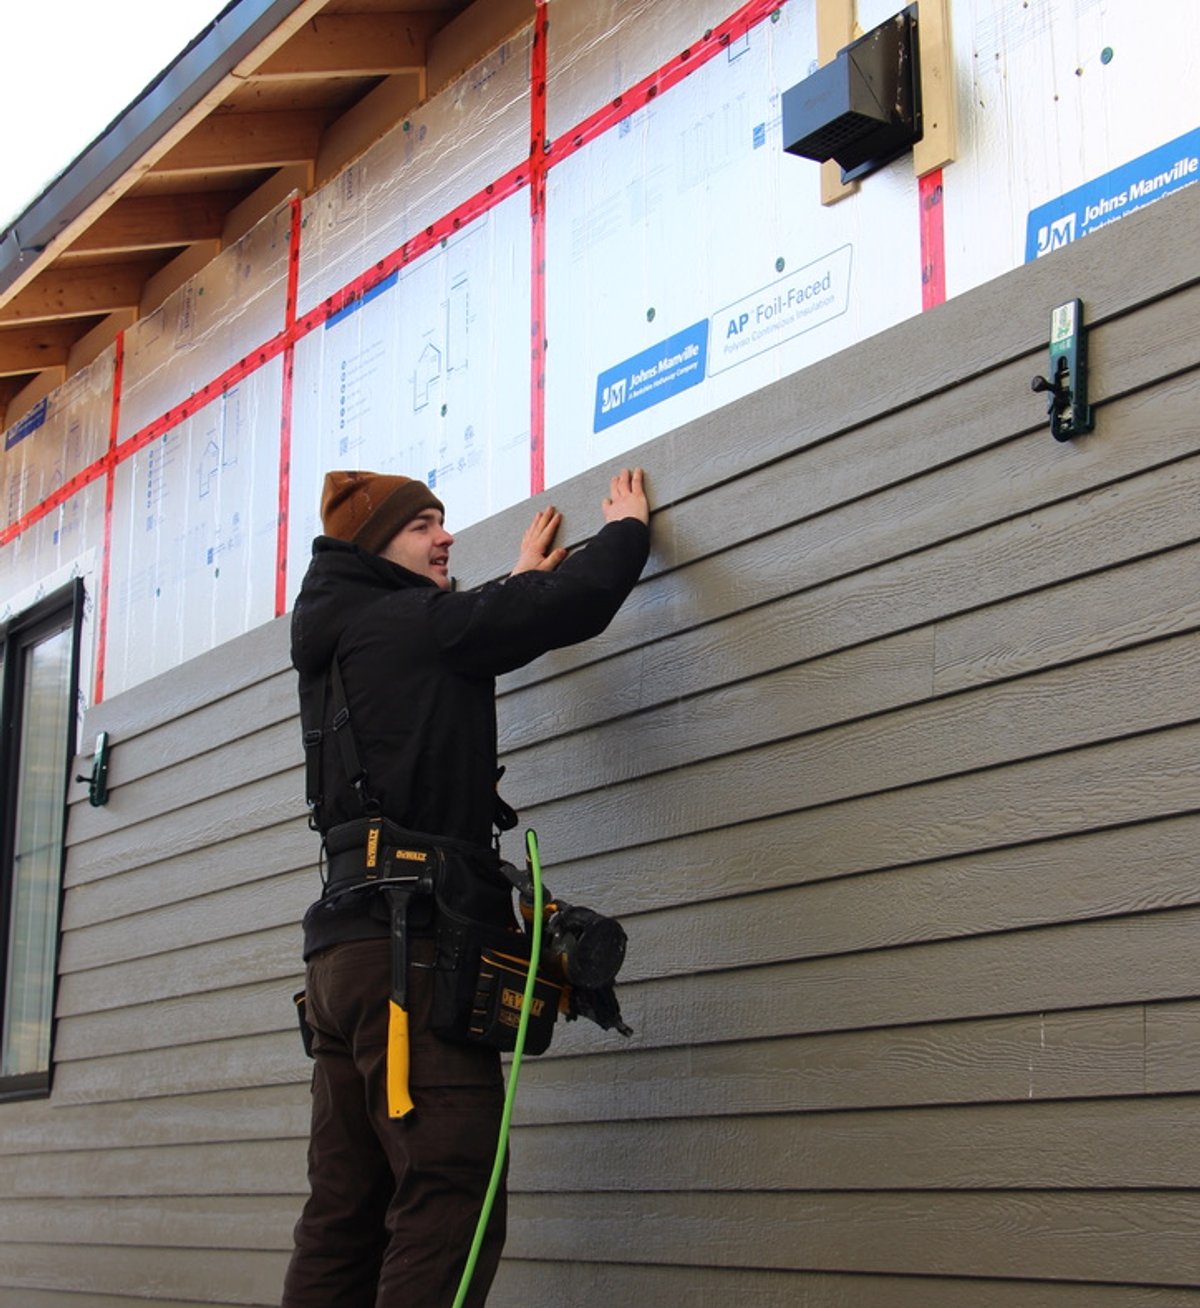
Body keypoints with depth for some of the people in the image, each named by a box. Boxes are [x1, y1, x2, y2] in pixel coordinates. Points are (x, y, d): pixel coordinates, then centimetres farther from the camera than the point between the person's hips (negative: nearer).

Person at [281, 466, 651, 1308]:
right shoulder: (408, 623, -3)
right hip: (416, 946, -9)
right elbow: (579, 604, -4)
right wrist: (628, 527, 15)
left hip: (344, 953, 9)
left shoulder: (332, 646, 22)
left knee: (345, 1217, 7)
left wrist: (520, 580, 50)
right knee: (449, 1209, -13)